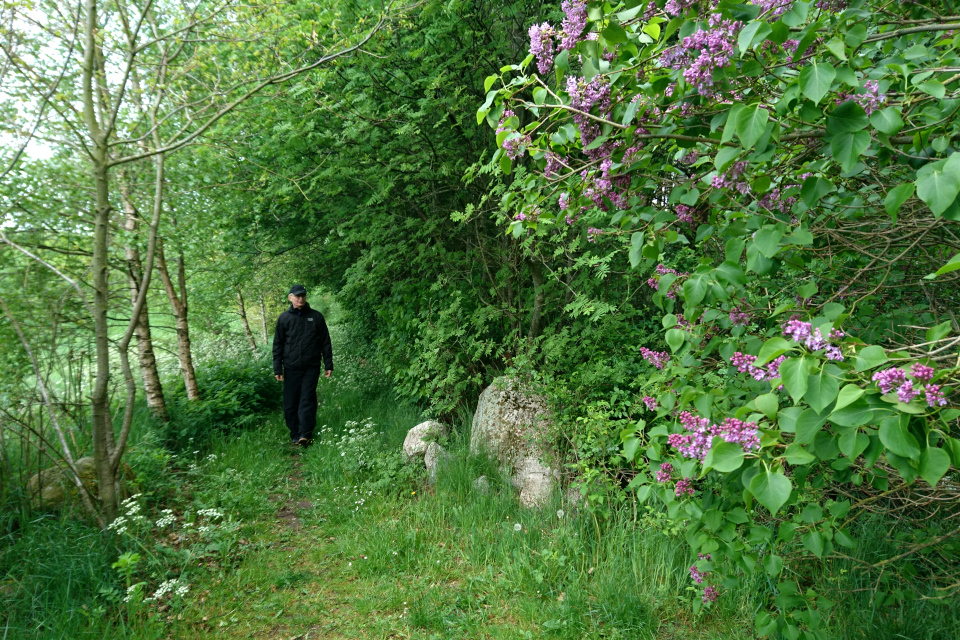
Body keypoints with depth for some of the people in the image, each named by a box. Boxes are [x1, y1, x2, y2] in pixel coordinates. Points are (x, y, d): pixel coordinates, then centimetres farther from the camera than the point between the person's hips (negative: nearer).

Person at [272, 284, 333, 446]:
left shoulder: (316, 316, 5)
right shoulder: (284, 318, 5)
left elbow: (325, 342, 8)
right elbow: (277, 345, 7)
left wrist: (328, 365, 5)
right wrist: (277, 369, 2)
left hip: (311, 367, -1)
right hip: (291, 368, 1)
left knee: (307, 400, -7)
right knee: (290, 403, 3)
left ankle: (305, 434, -6)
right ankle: (295, 435, 14)